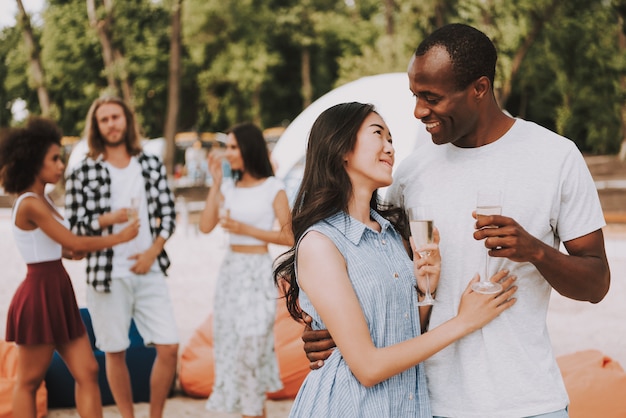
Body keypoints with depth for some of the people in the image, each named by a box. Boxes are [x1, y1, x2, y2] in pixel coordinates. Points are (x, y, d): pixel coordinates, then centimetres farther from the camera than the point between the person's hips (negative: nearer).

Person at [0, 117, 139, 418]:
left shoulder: (42, 200, 13)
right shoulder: (31, 204, -16)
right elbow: (74, 243, -16)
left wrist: (69, 252, -3)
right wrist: (120, 237, -5)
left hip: (58, 294, 9)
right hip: (39, 294, -9)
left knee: (87, 372, 6)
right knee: (29, 381, 4)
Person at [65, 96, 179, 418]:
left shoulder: (151, 165, 8)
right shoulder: (83, 173, 0)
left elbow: (168, 213, 8)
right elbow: (75, 227, -1)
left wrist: (153, 251, -6)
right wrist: (109, 219, -18)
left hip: (149, 271, 2)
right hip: (108, 276, -2)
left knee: (169, 347, -2)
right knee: (115, 353, 7)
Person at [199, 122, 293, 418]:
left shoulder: (273, 188, -7)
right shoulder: (229, 188, 7)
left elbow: (289, 237, -9)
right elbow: (205, 226, -3)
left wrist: (246, 229, -15)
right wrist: (215, 183, -3)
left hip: (257, 273, -6)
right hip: (229, 271, 6)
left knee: (250, 347, -2)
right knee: (231, 345, 9)